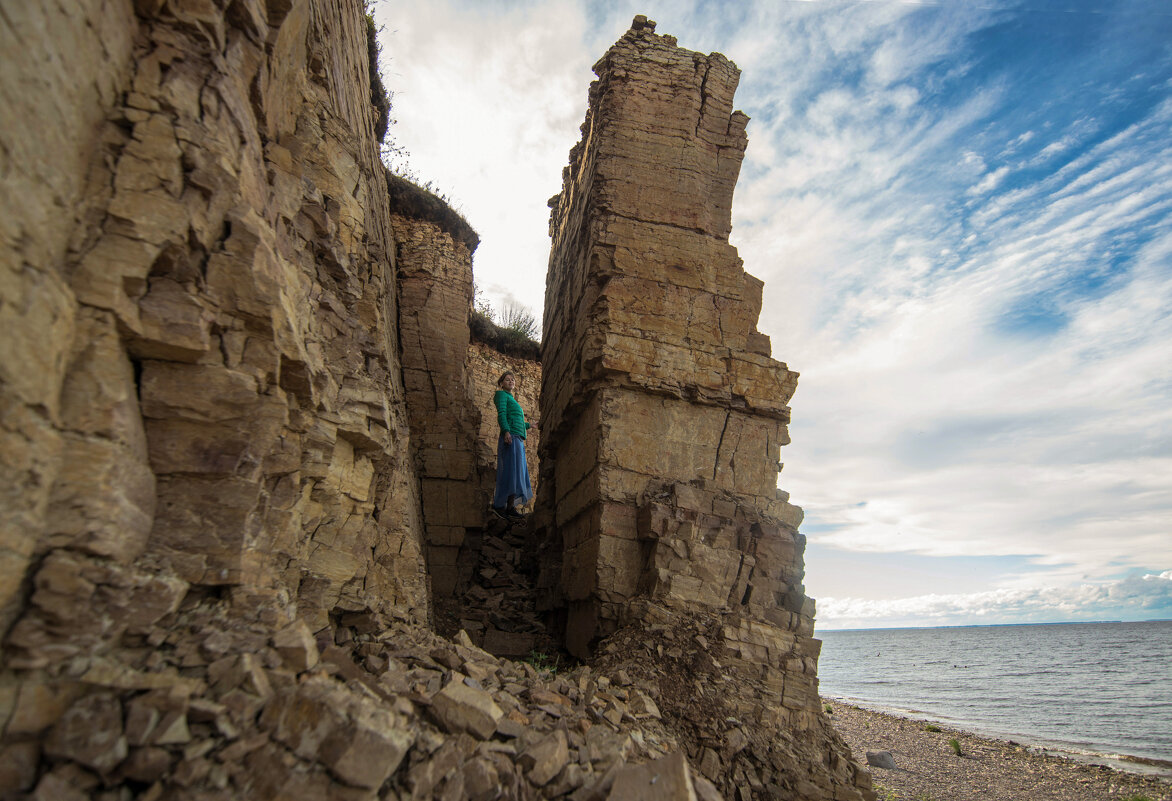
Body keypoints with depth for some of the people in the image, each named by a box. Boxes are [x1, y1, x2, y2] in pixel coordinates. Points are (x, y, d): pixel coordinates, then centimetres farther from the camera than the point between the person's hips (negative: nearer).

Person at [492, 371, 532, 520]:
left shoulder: (511, 399, 29)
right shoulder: (501, 394, 4)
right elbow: (501, 414, -12)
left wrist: (528, 425, 49)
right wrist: (506, 431, -27)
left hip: (518, 440, 9)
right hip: (511, 438, -9)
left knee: (518, 473, 3)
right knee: (511, 470, -16)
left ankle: (510, 507, 1)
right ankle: (498, 505, -18)